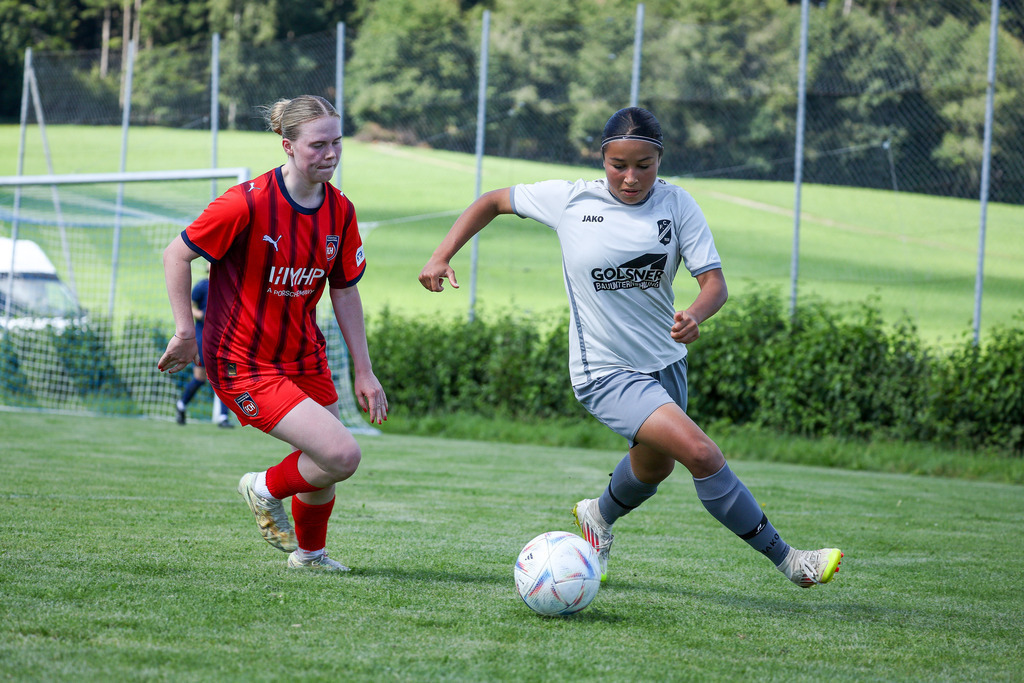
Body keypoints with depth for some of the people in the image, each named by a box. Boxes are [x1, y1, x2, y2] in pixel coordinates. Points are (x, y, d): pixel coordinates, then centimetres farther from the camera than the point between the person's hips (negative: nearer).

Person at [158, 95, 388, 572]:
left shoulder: (340, 211, -3)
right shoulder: (248, 203, -22)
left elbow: (344, 291, 9)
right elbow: (177, 255, -11)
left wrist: (363, 372, 8)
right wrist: (185, 332, -8)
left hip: (305, 357, 7)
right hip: (244, 365, -7)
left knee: (325, 469, 13)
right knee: (342, 456, -17)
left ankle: (309, 553, 43)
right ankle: (267, 492, 13)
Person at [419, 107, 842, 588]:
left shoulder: (675, 204, -7)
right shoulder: (568, 200, -11)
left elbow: (714, 282, -12)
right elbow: (493, 202, 4)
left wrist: (695, 315, -35)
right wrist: (441, 257, -5)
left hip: (665, 362, 5)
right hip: (605, 373, -5)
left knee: (654, 466, 26)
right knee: (701, 454, -21)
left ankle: (599, 516, 59)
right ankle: (787, 560, -13)